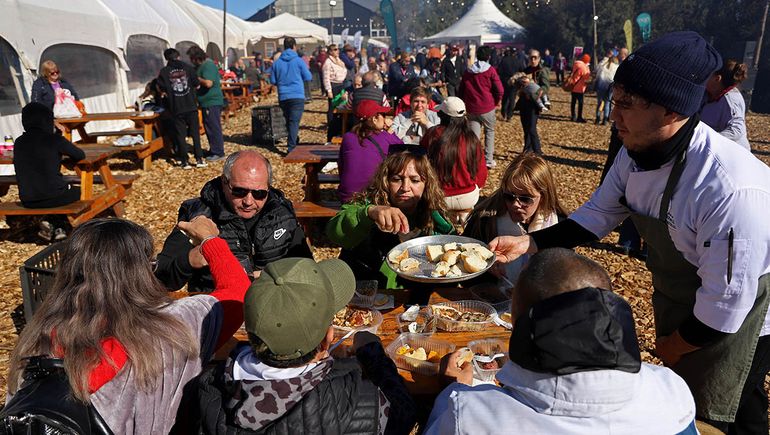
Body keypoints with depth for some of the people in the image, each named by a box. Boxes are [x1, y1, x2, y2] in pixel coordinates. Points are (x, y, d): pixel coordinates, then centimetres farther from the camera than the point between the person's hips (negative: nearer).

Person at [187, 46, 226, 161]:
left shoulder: (208, 65, -15)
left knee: (214, 128, -5)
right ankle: (213, 150, 25)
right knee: (209, 127, 16)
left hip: (212, 102, -10)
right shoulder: (202, 66, 16)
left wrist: (197, 78, -12)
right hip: (207, 102, 10)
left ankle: (218, 153, 1)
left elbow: (208, 83, -26)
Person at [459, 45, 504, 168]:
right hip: (487, 107, -3)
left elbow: (461, 90, 13)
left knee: (474, 135, 5)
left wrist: (465, 103, 25)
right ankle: (489, 160, 13)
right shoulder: (490, 70, -6)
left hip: (472, 109, 3)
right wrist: (497, 101, 8)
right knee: (490, 131, 14)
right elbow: (499, 89, -10)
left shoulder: (468, 72, 7)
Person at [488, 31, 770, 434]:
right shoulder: (635, 154, -15)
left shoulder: (731, 189, -38)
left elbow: (725, 304, -30)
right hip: (674, 301, 7)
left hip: (733, 321, -7)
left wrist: (675, 345, -12)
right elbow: (597, 215, -1)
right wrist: (529, 243, -13)